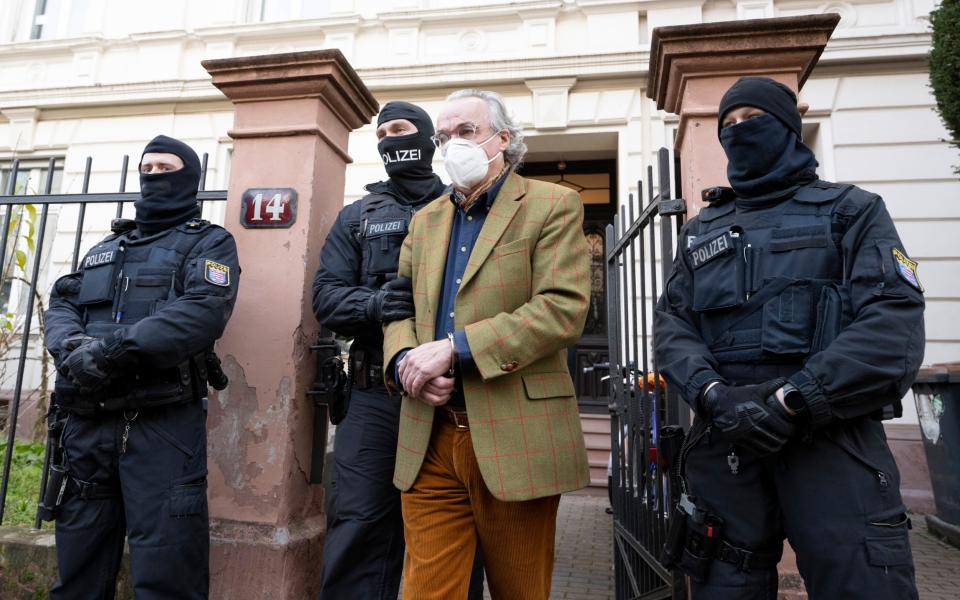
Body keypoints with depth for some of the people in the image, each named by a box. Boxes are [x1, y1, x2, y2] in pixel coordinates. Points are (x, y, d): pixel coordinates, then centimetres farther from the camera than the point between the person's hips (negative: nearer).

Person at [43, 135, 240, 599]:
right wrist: (72, 347, -11)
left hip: (163, 422, -6)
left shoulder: (209, 242, 4)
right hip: (88, 421, 6)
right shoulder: (106, 248, 24)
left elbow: (203, 311, -14)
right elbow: (61, 305, 12)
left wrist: (116, 348, -21)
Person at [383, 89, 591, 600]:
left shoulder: (553, 206, -1)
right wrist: (404, 359, -8)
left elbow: (563, 309, -13)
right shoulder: (425, 219, 17)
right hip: (430, 442, 4)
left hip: (516, 440, -3)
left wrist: (455, 347, -18)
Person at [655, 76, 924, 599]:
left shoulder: (851, 211, 9)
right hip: (723, 437, 3)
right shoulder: (700, 231, 18)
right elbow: (671, 323, 6)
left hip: (831, 433, -2)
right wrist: (714, 394, -13)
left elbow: (895, 324, -5)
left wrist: (793, 400, -17)